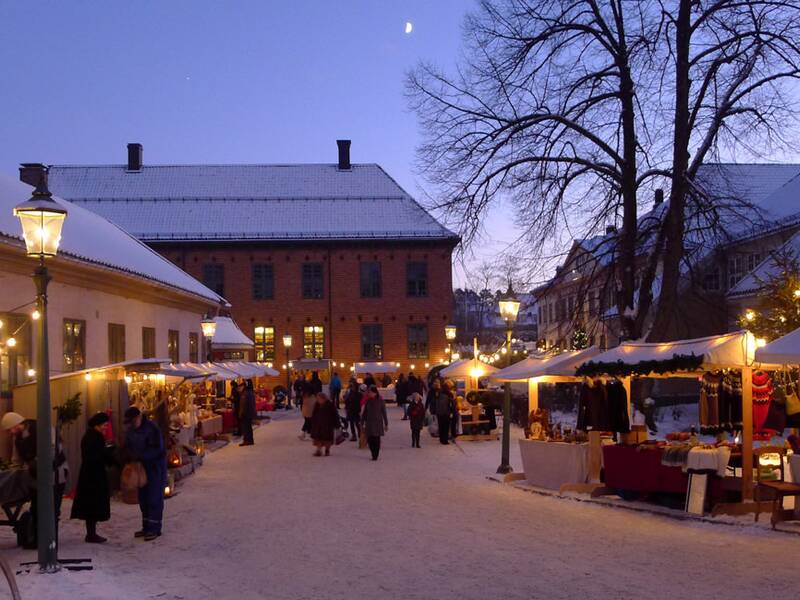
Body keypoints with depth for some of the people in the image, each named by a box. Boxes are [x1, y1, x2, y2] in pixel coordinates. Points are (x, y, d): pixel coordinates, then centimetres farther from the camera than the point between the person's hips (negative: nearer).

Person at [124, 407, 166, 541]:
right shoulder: (130, 431, 6)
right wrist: (132, 456, -8)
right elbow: (128, 447, 14)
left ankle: (154, 529, -3)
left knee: (154, 498, -6)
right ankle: (146, 527, 19)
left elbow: (157, 449, -22)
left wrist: (140, 456, -26)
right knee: (143, 497, 10)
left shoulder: (152, 428, -18)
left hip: (156, 466, -8)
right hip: (142, 466, 8)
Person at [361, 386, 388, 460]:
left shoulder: (380, 401, -4)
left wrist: (386, 424, -1)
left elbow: (384, 412, -1)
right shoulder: (368, 401, 3)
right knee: (369, 439, 1)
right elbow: (364, 412, 9)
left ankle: (375, 456, 6)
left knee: (376, 440, -2)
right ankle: (374, 454, 20)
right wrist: (362, 423, 8)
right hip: (369, 423, 3)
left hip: (378, 423, -3)